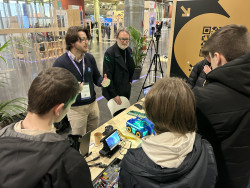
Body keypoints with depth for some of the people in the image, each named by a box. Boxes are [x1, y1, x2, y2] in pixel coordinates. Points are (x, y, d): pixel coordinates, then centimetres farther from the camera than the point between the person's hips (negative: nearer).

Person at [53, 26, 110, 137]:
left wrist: (103, 82, -12)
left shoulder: (89, 58, 1)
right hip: (75, 108, -4)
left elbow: (96, 77, 11)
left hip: (93, 104, 5)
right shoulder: (60, 63, -15)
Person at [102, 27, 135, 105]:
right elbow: (107, 76, -21)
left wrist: (130, 81, 12)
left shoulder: (129, 50, 4)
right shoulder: (109, 53, -19)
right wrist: (114, 95, -19)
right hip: (114, 91, -6)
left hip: (126, 90, 7)